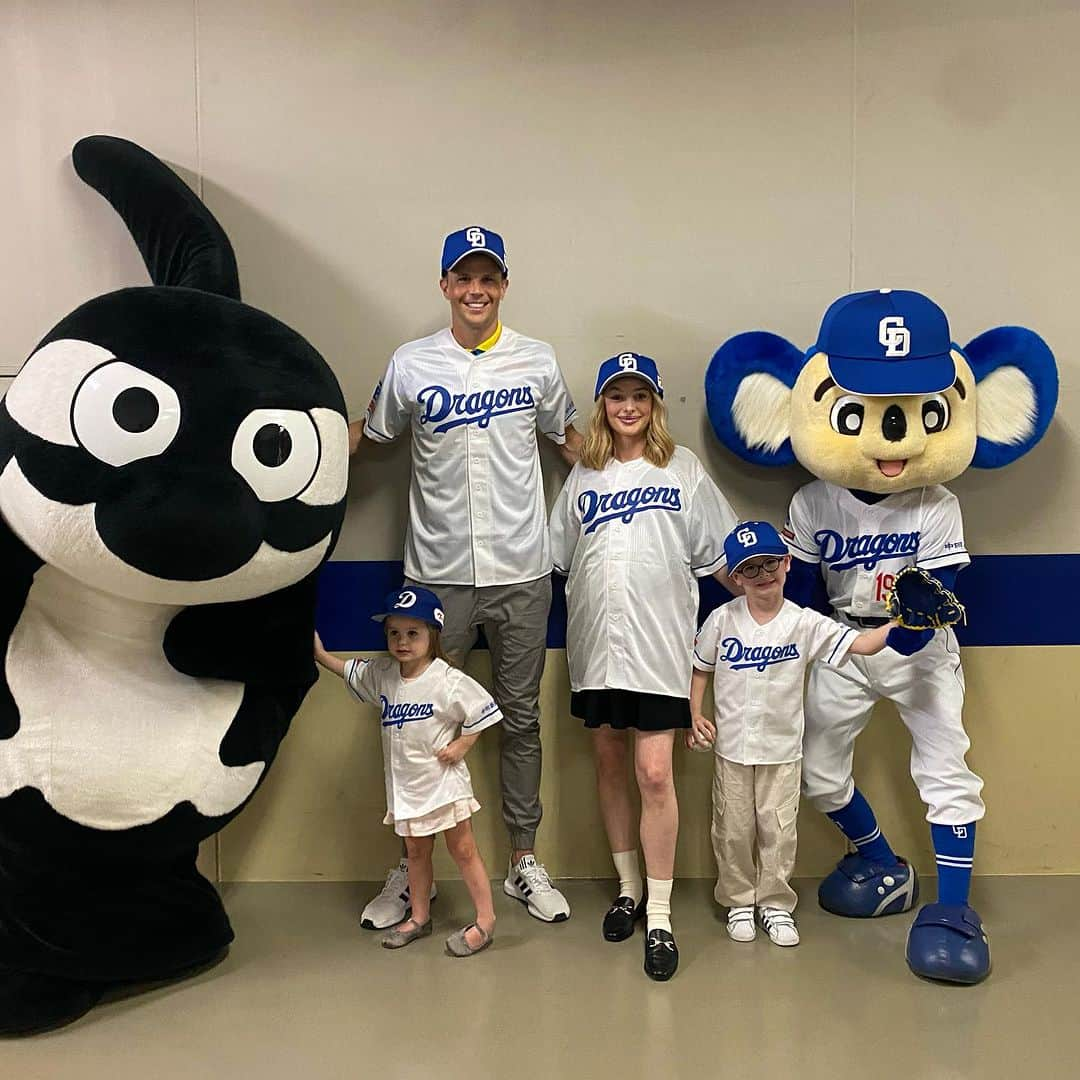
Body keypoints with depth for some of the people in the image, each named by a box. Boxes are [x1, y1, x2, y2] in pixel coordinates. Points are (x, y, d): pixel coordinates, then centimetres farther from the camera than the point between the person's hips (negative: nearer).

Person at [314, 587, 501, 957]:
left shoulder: (448, 680, -19)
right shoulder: (382, 674, 0)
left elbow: (481, 711, -12)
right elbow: (348, 670, 18)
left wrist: (461, 746, -16)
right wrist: (319, 654, 10)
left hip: (443, 780, -6)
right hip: (405, 783, 6)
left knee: (462, 849, 3)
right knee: (416, 851, 19)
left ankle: (485, 920, 12)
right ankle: (419, 917, 33)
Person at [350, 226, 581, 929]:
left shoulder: (537, 362, 5)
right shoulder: (411, 365, 2)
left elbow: (569, 439, 17)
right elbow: (367, 435, 14)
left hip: (521, 574, 1)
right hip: (439, 574, 0)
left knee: (522, 719, 10)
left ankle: (524, 862, 24)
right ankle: (413, 868, 21)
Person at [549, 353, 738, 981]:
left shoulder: (683, 469, 3)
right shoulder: (584, 476, 10)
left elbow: (719, 555, 6)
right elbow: (557, 557, 15)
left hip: (659, 644, -3)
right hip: (595, 644, 3)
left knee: (655, 774, -6)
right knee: (610, 765, 12)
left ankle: (660, 915, 5)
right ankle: (629, 887, 30)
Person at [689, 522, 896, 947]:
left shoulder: (805, 623, -8)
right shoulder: (723, 619, -6)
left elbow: (860, 644, -16)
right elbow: (699, 669, 4)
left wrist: (898, 625, -32)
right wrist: (695, 716, -4)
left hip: (782, 749, 0)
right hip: (732, 748, 0)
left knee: (779, 832, 8)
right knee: (733, 831, 10)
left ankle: (777, 905, 25)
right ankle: (739, 903, 28)